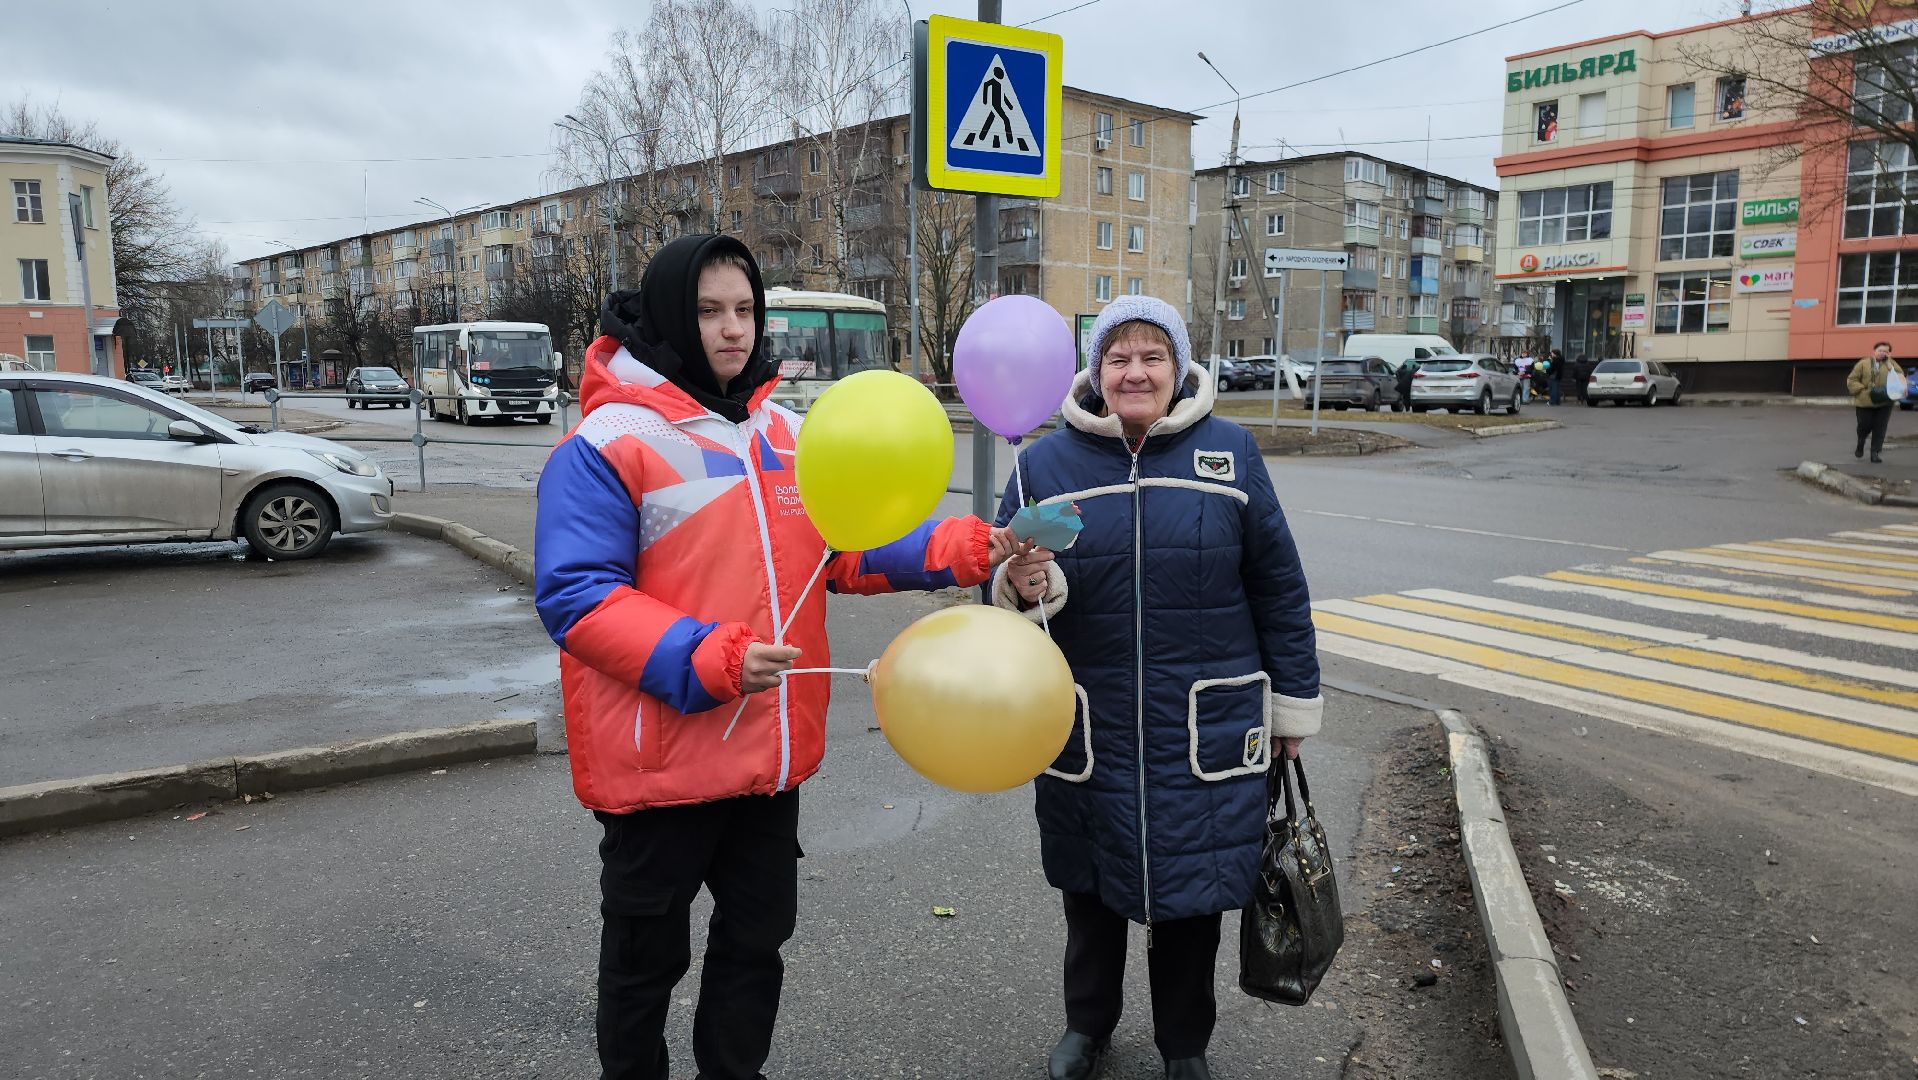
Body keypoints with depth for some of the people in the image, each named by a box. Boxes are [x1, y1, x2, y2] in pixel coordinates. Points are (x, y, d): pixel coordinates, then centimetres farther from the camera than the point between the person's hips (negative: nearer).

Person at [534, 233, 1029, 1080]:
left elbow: (855, 544, 5)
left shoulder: (786, 434, 7)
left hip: (771, 755, 6)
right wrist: (710, 659, -29)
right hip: (661, 761, -6)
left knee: (757, 939, 21)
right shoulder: (606, 444, -14)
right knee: (646, 956, 14)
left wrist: (962, 549, -10)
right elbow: (575, 596, -19)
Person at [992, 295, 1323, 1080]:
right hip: (1088, 734, 1)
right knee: (1091, 891, 16)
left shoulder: (1230, 452, -1)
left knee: (1190, 894, 13)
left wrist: (1293, 704, 6)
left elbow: (1278, 587, 3)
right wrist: (1023, 588, -23)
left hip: (1204, 731, 0)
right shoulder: (1046, 463, 0)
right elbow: (1003, 583, 1)